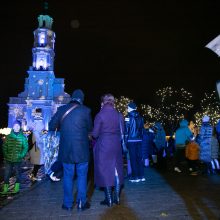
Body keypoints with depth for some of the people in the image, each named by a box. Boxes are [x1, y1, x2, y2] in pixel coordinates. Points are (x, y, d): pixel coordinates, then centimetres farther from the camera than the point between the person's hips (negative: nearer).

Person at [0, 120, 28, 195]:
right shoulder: (8, 136, 2)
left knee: (18, 173, 9)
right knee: (6, 174, 4)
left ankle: (16, 188, 21)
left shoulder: (22, 137, -2)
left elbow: (26, 147, 0)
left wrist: (21, 155, -9)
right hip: (8, 159, 1)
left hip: (18, 159, -1)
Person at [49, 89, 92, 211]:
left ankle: (68, 204, 23)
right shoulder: (85, 110, -8)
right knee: (82, 176, 11)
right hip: (82, 150, -2)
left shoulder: (61, 109, -1)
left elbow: (51, 126, 3)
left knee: (68, 176, 14)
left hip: (66, 149, 2)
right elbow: (90, 128, 2)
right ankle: (81, 203, 19)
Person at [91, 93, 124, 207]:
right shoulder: (119, 115, 1)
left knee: (105, 171, 7)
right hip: (116, 145, 4)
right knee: (116, 170, 15)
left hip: (103, 146, -4)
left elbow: (95, 134, -9)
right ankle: (117, 197, 24)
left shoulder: (99, 115, -11)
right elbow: (122, 132, 5)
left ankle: (109, 199, 15)